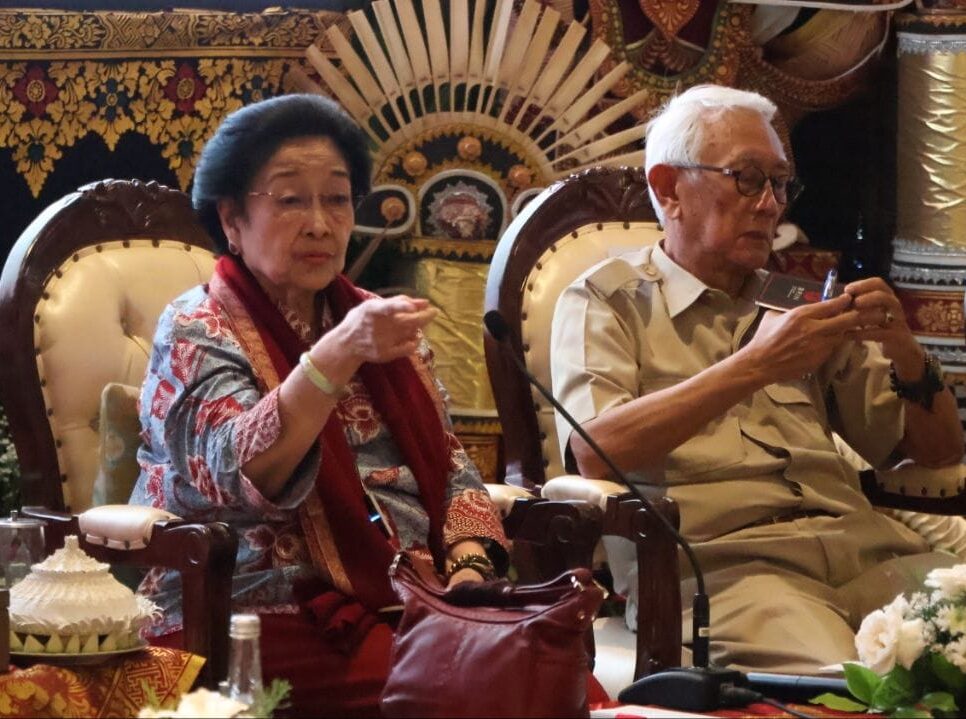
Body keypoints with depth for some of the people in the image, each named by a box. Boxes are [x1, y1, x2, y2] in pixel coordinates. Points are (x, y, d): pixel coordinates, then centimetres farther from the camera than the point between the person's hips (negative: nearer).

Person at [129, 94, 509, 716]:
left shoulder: (376, 320, 18)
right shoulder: (197, 332, -3)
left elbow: (450, 467, 17)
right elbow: (239, 474, -20)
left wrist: (469, 569, -4)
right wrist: (340, 354, -35)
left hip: (409, 604, 6)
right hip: (265, 620, -6)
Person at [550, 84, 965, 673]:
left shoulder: (794, 307, 27)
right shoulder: (608, 300, 12)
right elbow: (596, 452, -8)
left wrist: (904, 351, 6)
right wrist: (753, 367, -13)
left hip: (863, 544, 5)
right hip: (721, 556, -5)